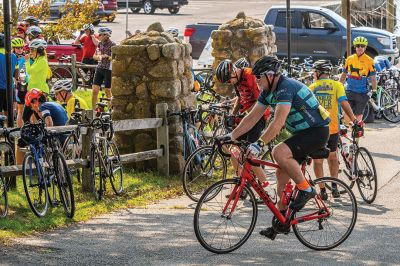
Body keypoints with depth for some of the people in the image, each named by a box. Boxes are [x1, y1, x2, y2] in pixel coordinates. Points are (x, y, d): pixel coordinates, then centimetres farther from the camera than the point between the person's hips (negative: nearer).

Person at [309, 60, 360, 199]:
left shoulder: (312, 87, 3)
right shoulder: (337, 85, 1)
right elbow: (344, 103, -10)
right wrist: (354, 120, -9)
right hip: (332, 127, 1)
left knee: (318, 159, 8)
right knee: (332, 156, 19)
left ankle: (322, 190, 7)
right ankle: (334, 185, 7)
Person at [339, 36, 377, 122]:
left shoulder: (369, 61, -3)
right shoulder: (349, 59, 6)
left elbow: (373, 78, -2)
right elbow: (344, 74, 16)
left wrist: (374, 91, -5)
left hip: (362, 92, -2)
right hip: (349, 91, 2)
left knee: (358, 114, 5)